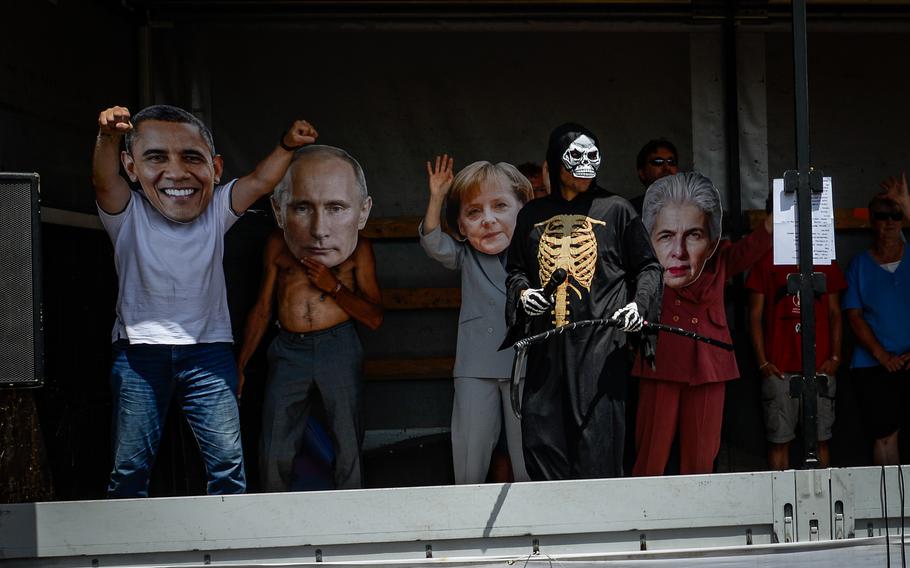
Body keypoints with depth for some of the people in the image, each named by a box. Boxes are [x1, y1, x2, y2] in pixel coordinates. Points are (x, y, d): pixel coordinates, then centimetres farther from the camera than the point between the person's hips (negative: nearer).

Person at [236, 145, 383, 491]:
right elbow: (262, 310, 7)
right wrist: (239, 366, 13)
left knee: (348, 448, 5)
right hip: (288, 349, 1)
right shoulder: (277, 246, -6)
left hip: (339, 349, -1)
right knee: (274, 457, 2)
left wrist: (334, 286, -18)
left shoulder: (359, 251, -10)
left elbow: (375, 318, -3)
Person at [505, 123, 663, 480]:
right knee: (540, 436, 2)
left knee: (596, 437, -8)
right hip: (546, 345, 4)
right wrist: (523, 292, 3)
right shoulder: (532, 215, 15)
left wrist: (639, 304, -9)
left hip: (600, 343, -3)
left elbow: (648, 266, 8)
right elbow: (515, 268, 24)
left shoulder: (615, 210, 6)